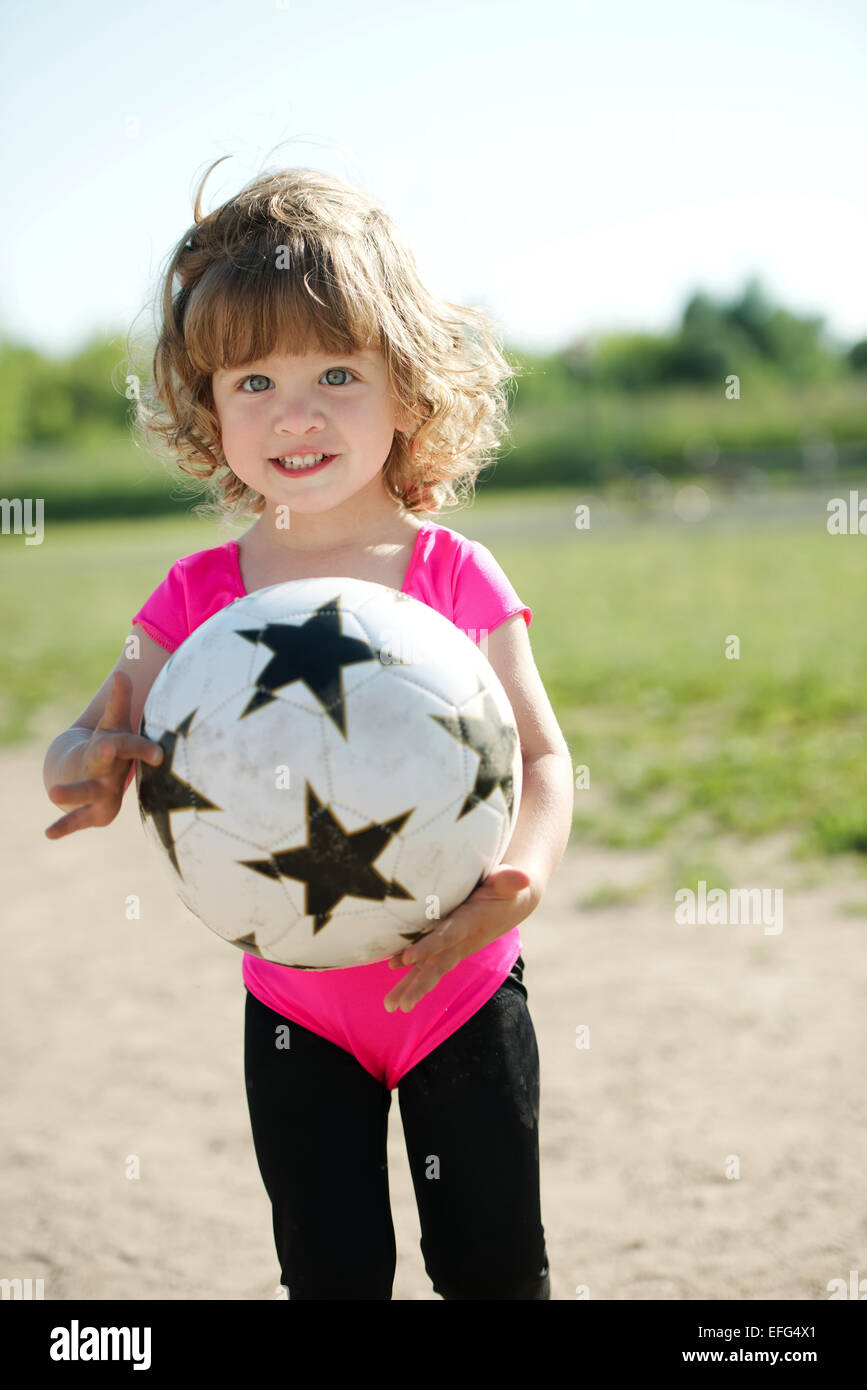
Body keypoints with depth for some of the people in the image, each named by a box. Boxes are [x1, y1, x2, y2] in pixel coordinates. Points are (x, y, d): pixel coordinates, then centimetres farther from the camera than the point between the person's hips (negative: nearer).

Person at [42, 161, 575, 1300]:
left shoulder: (457, 576, -10)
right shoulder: (200, 597, -5)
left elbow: (543, 756, -9)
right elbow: (92, 744, -3)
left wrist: (519, 880, -28)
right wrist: (91, 772, -28)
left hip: (461, 990, -1)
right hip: (298, 1011, 1)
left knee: (495, 1268, 11)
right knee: (330, 1276, 11)